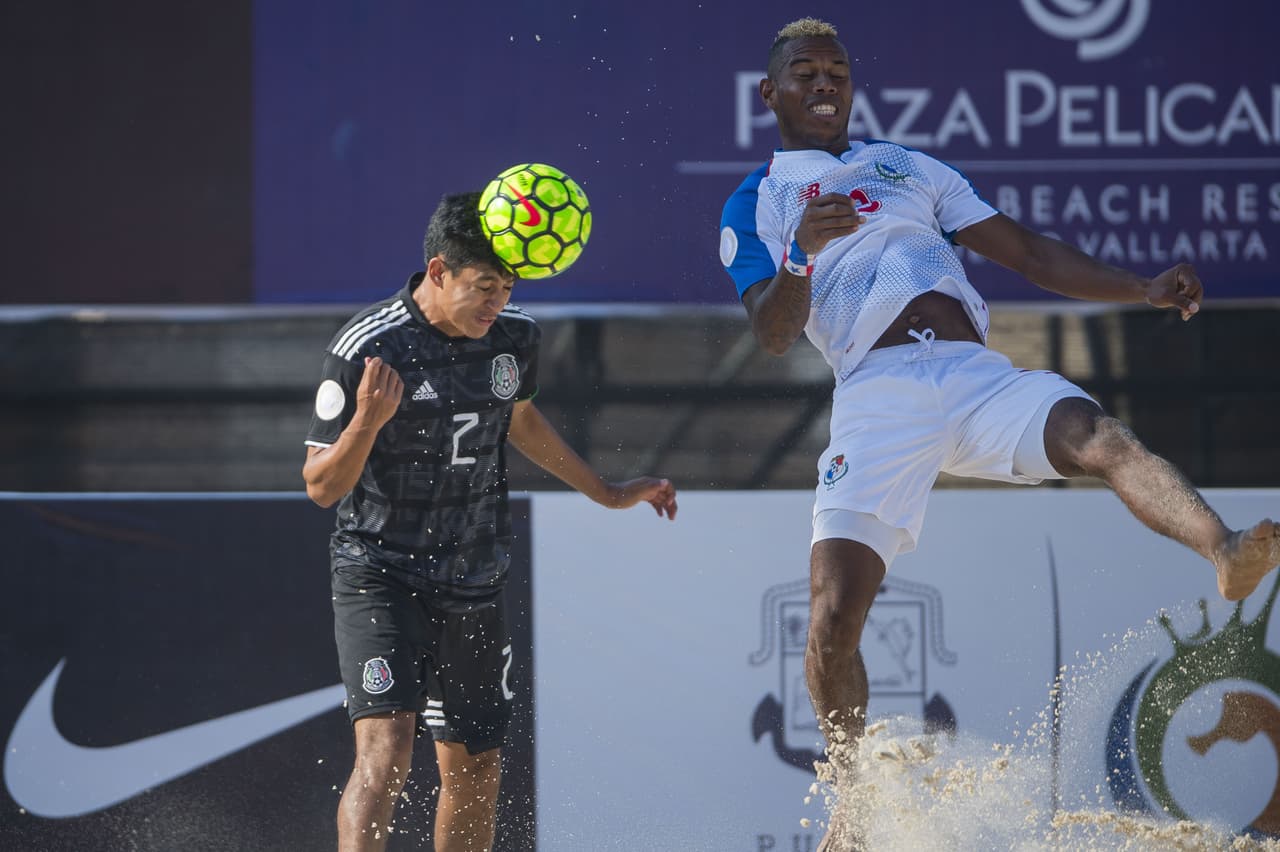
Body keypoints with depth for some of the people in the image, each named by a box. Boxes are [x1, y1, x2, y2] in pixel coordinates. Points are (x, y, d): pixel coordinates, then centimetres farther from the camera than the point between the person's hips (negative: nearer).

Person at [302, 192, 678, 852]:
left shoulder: (515, 336, 1)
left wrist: (606, 493, 30)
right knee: (385, 750, -22)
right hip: (381, 575, -6)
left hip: (475, 588, 6)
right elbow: (322, 487, -13)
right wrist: (368, 420, -32)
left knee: (476, 773, 10)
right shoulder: (365, 349, -16)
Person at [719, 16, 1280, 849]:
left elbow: (1028, 252, 24)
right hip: (877, 398, -2)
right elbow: (773, 334, 3)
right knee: (833, 614, -14)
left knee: (1098, 437, -30)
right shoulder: (755, 203, 18)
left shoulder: (909, 168, 28)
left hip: (975, 374, 2)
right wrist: (801, 255, -17)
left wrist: (1144, 288, 11)